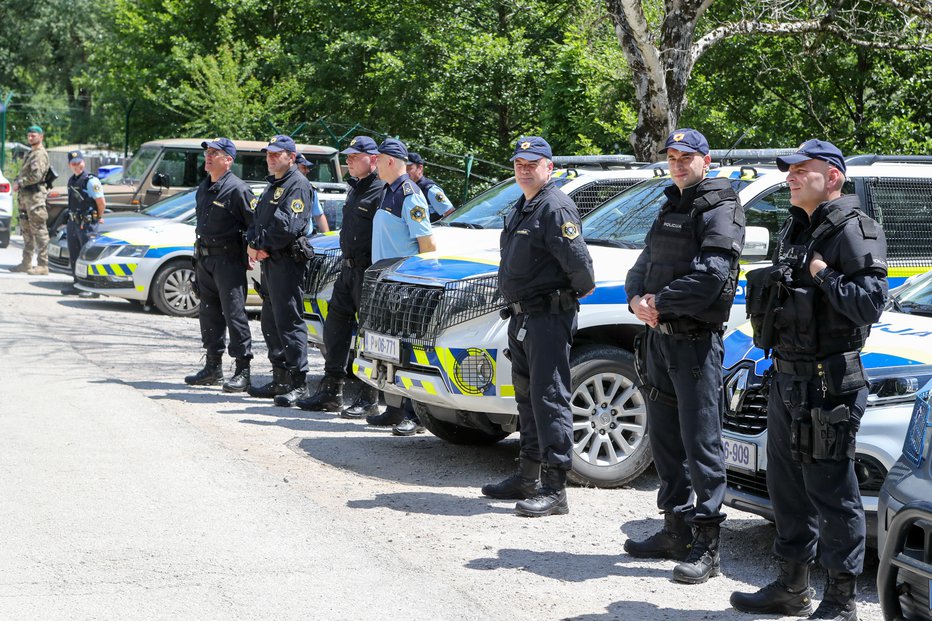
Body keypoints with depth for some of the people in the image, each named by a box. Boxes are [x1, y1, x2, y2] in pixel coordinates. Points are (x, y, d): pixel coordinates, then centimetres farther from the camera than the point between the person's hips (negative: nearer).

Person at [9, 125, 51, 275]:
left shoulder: (40, 154, -10)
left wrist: (20, 183, -12)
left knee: (39, 231, -10)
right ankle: (26, 263, 19)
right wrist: (17, 181, 6)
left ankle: (43, 265, -12)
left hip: (35, 196, -10)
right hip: (25, 196, 10)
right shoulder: (30, 153, 21)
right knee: (27, 231, 13)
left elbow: (36, 176, -21)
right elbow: (23, 172, 26)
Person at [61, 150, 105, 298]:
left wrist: (98, 217, -2)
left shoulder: (91, 181, -14)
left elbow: (102, 203, -14)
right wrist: (71, 219, 17)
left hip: (87, 224, -9)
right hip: (73, 222, 9)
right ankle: (77, 285, 23)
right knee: (74, 256, 13)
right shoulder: (71, 181, 13)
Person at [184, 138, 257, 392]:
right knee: (209, 313, 12)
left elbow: (255, 223, -11)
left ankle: (242, 370, -7)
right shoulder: (203, 188, 16)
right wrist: (198, 256, 20)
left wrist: (251, 252, -11)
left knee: (234, 313, -10)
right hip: (205, 258, 9)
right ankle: (213, 367, 21)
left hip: (229, 259, -9)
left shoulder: (237, 189, -11)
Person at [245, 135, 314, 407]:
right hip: (270, 262, 10)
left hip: (287, 261, -10)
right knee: (271, 322, 12)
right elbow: (257, 219, 19)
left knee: (289, 322, -11)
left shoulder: (298, 185, -10)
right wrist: (253, 245, -1)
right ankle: (280, 379, 19)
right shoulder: (272, 186, 22)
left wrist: (262, 246, -11)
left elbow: (288, 226, -20)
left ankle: (298, 382, -10)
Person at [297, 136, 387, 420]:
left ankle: (369, 400, 0)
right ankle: (331, 391, 19)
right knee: (335, 328, 11)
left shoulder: (380, 191, -13)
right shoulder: (354, 189, 18)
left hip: (369, 272, -10)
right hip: (348, 269, 10)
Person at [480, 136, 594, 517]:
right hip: (522, 317, 10)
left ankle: (554, 490, -11)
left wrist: (582, 288, -6)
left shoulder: (556, 207, -16)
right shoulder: (521, 208, 17)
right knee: (527, 399, 17)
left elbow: (577, 259, -23)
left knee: (550, 400, -11)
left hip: (548, 318, -10)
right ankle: (528, 477, 27)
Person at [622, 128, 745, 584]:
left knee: (701, 444, -7)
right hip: (659, 338, 9)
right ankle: (676, 531, 25)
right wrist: (637, 299, -5)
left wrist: (660, 301, -14)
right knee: (665, 439, 14)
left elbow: (711, 276, -21)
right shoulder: (669, 209, 20)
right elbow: (643, 265, 17)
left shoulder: (719, 211, -8)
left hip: (696, 341, -9)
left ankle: (706, 548, -4)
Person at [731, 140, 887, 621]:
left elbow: (870, 303, -22)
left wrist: (823, 275, -19)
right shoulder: (797, 230, 17)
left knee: (832, 491, -4)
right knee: (787, 487, 16)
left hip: (828, 383, -9)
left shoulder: (852, 230, -11)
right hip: (786, 378, 9)